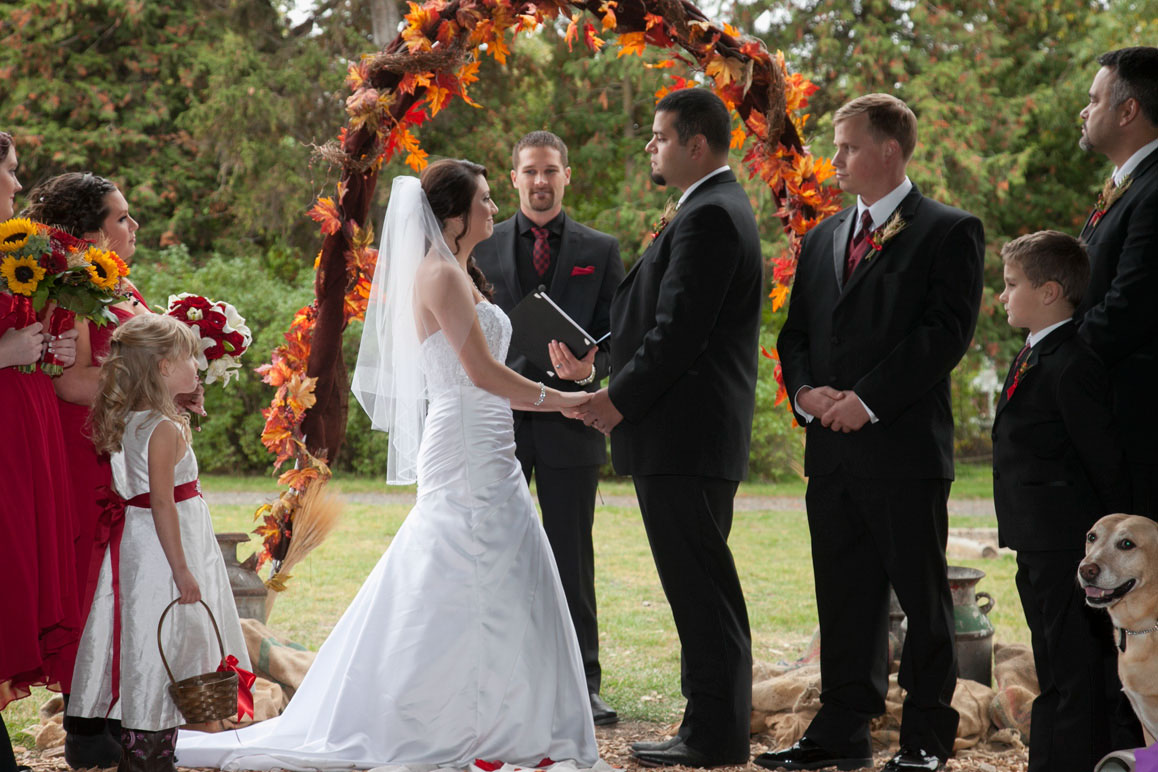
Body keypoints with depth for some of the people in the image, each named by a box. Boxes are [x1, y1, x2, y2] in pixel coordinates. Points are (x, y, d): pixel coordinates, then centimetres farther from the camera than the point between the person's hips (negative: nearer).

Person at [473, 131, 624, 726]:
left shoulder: (600, 251, 8)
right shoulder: (480, 247, 8)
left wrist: (590, 369, -16)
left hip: (569, 420, -1)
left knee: (573, 558, 3)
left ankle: (582, 684, 10)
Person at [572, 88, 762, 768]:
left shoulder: (709, 216, -15)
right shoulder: (721, 207, 19)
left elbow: (679, 333, -20)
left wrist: (620, 399, -12)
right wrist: (613, 378, 15)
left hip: (685, 434, -11)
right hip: (697, 434, 11)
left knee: (701, 587, -6)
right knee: (704, 589, 13)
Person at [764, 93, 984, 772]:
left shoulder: (950, 231, -2)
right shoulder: (822, 239, 19)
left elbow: (947, 331, -11)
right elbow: (795, 333, 19)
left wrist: (868, 399, -15)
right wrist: (807, 391, -2)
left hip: (905, 443, -6)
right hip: (832, 449, 6)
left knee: (923, 597, 0)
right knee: (843, 597, 9)